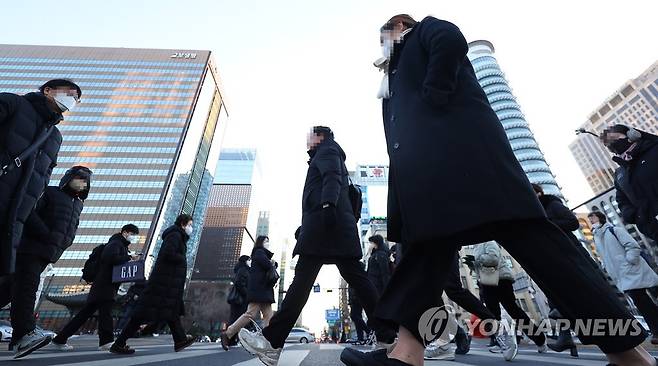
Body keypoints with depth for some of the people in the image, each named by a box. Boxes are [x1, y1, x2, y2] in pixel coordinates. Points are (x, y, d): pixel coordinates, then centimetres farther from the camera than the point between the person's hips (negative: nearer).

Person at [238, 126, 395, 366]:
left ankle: (272, 343, -11)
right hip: (337, 224, 9)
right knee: (357, 278, 2)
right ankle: (387, 338, 1)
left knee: (303, 279, -13)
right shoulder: (331, 156, 35)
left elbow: (332, 177, -12)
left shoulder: (327, 150, 9)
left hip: (324, 221, -9)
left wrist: (328, 203, -28)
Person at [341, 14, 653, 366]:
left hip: (456, 143, -9)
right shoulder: (400, 69, 40)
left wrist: (432, 96, -5)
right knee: (429, 241, -6)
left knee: (522, 231, -13)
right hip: (429, 161, 9)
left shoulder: (425, 28, 20)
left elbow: (451, 40, -5)